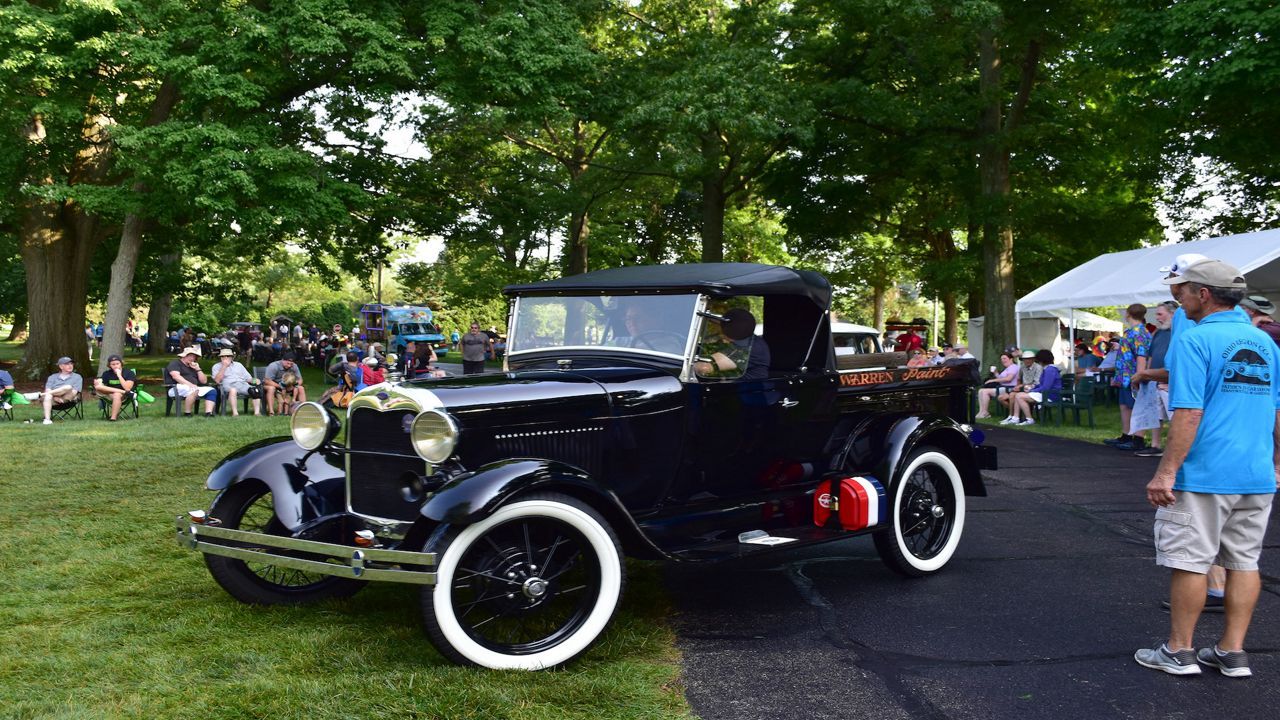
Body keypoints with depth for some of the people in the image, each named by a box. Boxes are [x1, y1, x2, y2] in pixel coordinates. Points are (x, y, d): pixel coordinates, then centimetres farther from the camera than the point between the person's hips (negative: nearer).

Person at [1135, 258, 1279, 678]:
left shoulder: (1195, 340, -12)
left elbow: (1189, 414, -18)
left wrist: (1166, 472, -16)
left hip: (1204, 474, -7)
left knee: (1189, 562, 2)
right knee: (1244, 562, 11)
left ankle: (1179, 652, 11)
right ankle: (1232, 653, 16)